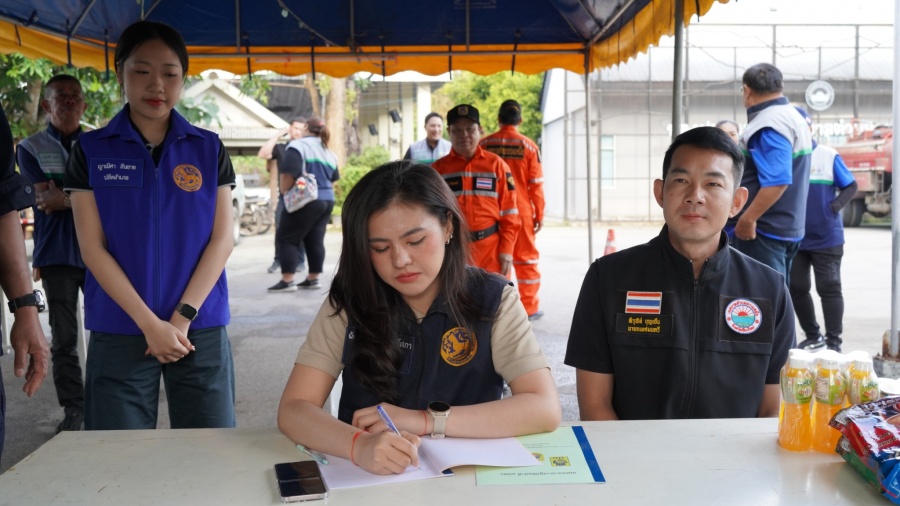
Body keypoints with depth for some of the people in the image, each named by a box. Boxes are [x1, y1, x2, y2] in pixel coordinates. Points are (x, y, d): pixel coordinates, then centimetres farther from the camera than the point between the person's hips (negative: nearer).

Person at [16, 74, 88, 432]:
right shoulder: (31, 148, 6)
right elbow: (45, 198, -6)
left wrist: (65, 197, -10)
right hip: (57, 255, 0)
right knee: (64, 338, 4)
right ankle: (74, 408, 13)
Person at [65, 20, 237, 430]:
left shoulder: (209, 149, 5)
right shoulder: (91, 151, 2)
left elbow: (222, 239, 0)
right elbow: (93, 248, -3)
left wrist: (182, 317, -9)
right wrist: (149, 323, -11)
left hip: (201, 330, 1)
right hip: (119, 332, 0)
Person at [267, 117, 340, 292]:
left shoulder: (298, 145, -7)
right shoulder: (329, 152, 17)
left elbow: (288, 175, -15)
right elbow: (333, 180, 23)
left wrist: (284, 194, -2)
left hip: (306, 200, -8)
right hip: (327, 200, 8)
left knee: (286, 238, -2)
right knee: (315, 240, 10)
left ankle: (287, 280, -7)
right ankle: (313, 279, 11)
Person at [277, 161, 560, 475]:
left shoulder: (493, 300, -6)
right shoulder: (348, 303, -4)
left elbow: (544, 408, -14)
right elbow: (292, 410, -11)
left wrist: (425, 420, -21)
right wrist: (360, 445, -31)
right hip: (369, 477, 1)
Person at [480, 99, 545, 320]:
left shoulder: (484, 144, -2)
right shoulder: (528, 146, -4)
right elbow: (536, 184, -4)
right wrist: (539, 214, 4)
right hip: (522, 211, -1)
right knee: (525, 258, 9)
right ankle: (530, 307, 12)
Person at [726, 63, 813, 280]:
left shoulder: (768, 125, -17)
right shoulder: (794, 117, 17)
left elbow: (777, 181, -28)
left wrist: (747, 219, -23)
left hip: (764, 230, -10)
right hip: (788, 227, 11)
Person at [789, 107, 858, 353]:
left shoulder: (828, 155, -4)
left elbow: (850, 186, 2)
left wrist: (836, 206, -12)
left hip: (826, 237, -2)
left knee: (829, 288, 0)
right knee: (796, 287, 8)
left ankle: (834, 342, 5)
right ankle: (813, 336, 23)